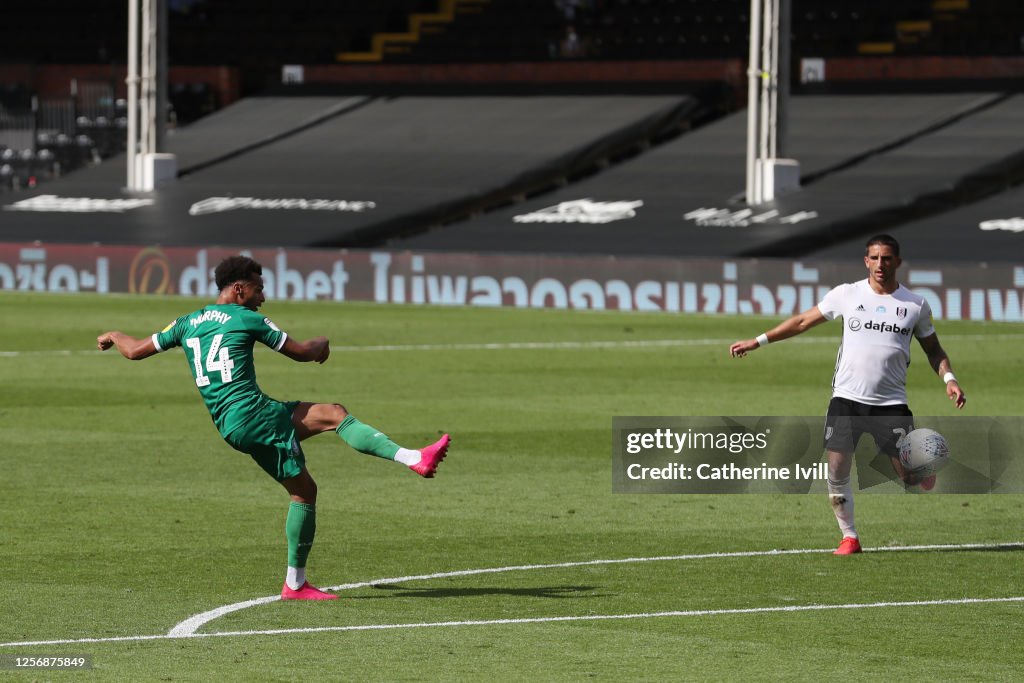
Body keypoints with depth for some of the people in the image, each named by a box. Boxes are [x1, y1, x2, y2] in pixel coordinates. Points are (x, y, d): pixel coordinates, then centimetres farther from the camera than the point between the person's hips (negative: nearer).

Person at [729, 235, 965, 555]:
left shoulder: (916, 305, 5)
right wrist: (757, 341, 8)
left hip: (891, 404, -1)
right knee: (837, 472, -8)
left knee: (921, 481, -7)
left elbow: (933, 350, 16)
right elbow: (803, 321, 11)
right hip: (847, 398, 1)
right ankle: (849, 536, 10)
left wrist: (949, 379, -2)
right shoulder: (847, 294, 4)